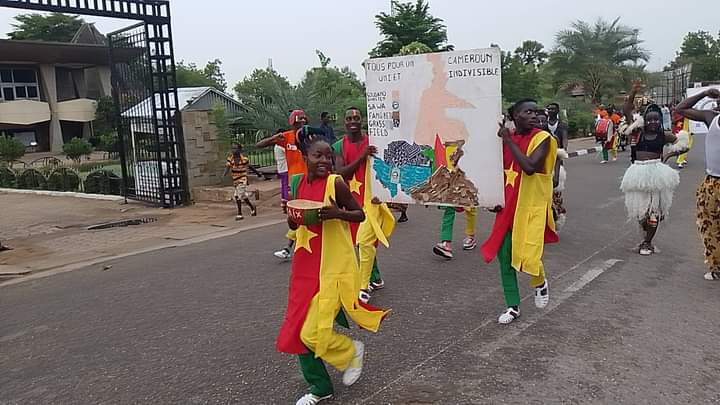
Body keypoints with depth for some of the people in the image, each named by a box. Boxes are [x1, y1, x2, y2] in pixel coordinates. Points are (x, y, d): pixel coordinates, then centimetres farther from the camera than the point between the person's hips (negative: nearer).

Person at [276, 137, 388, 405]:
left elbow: (360, 214, -4)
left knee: (313, 332, -8)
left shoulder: (335, 183, -11)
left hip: (334, 267, -6)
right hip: (305, 266, 6)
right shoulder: (298, 183, 5)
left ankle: (352, 352, 23)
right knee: (298, 330, 9)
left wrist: (338, 213, -23)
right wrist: (293, 216, -9)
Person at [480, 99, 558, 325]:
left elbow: (529, 167, -28)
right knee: (504, 254, 5)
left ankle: (540, 283, 27)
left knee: (528, 256, -10)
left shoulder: (543, 138, -12)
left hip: (533, 206, -5)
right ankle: (513, 306, 20)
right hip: (509, 205, 5)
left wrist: (509, 140, -21)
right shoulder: (507, 138, 4)